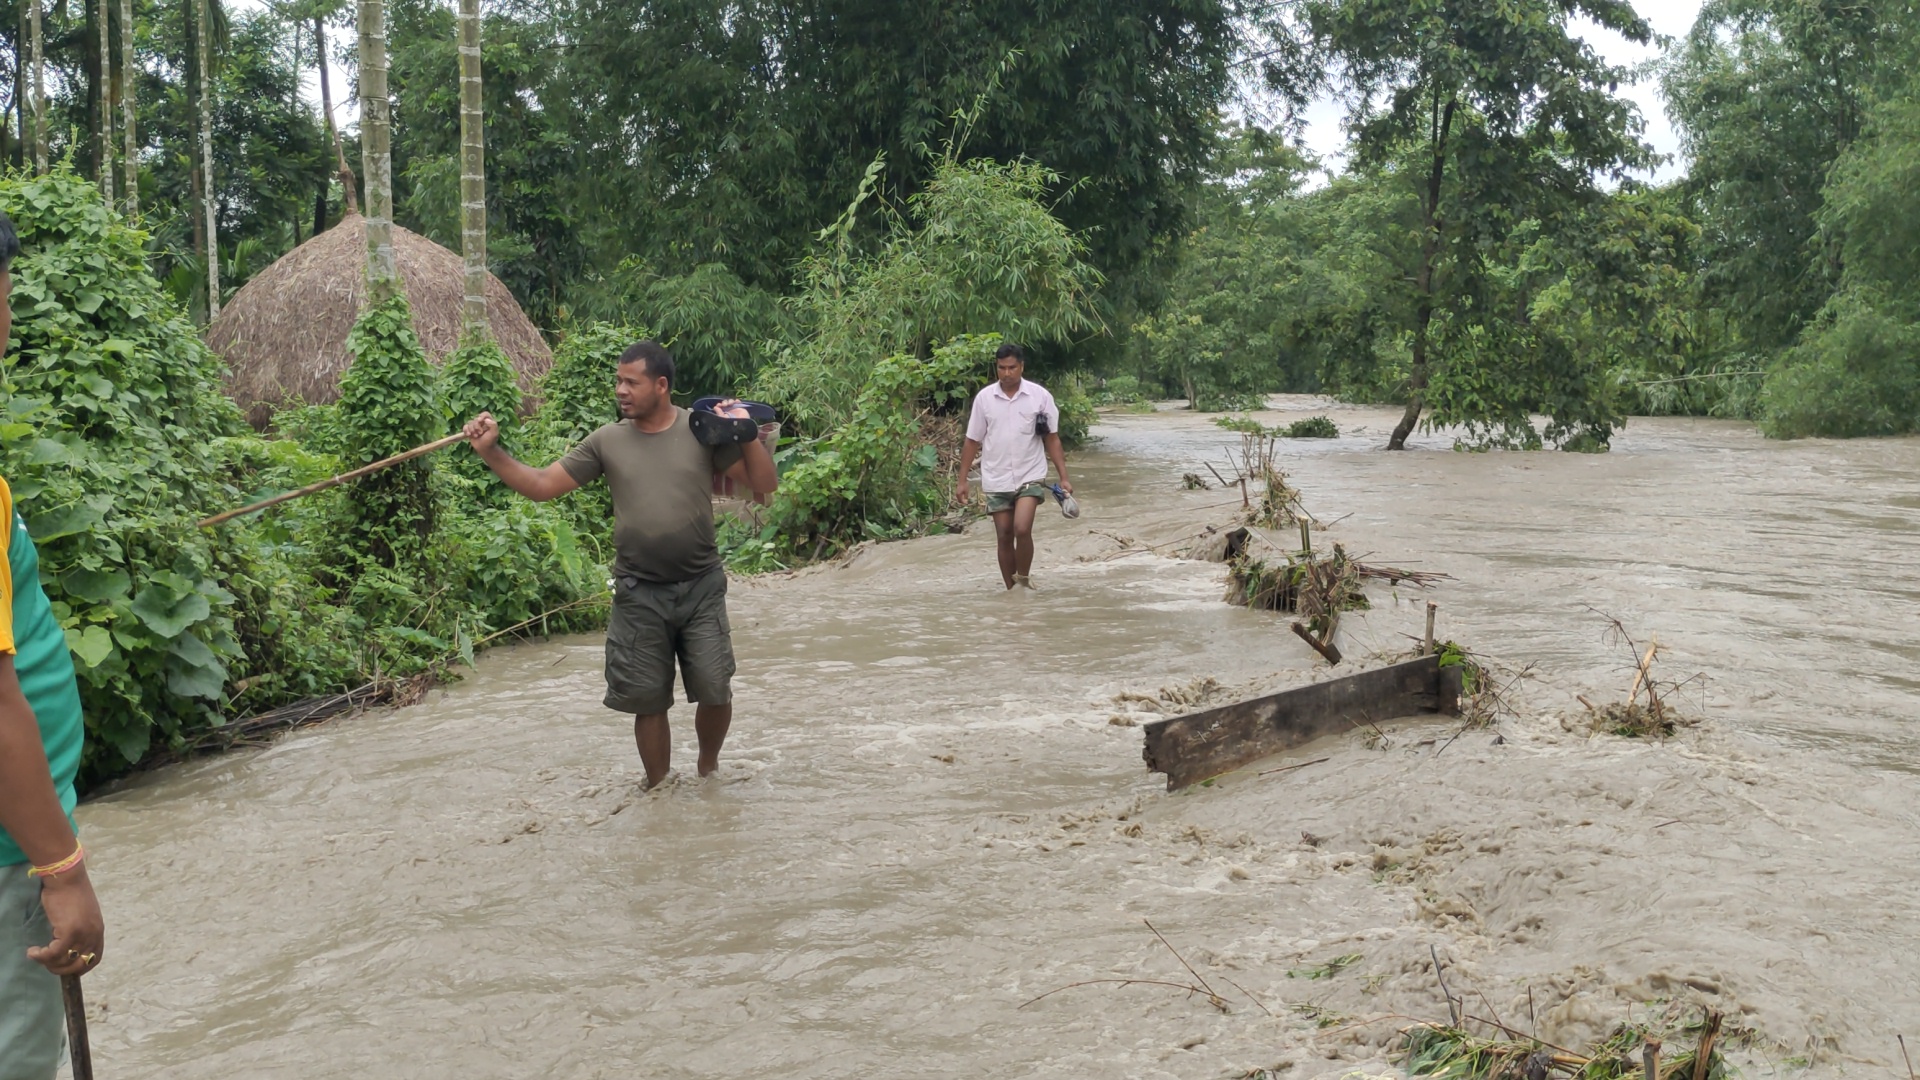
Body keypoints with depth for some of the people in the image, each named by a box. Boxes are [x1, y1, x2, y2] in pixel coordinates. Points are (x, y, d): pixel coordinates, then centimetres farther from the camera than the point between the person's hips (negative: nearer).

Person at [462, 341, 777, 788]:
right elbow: (542, 486, 3)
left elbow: (764, 483, -2)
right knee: (647, 700, 6)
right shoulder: (607, 441, 1)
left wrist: (746, 435, -17)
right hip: (639, 594, 1)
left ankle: (708, 767, 27)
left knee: (714, 691, -2)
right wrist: (491, 452, -8)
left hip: (701, 588, -1)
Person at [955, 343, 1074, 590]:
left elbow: (1052, 439, 1)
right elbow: (972, 442, 5)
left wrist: (1064, 477, -5)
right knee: (1004, 537, 5)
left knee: (1022, 529, -19)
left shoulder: (1040, 396, -4)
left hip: (1030, 476, -2)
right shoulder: (984, 397, -1)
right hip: (996, 480, 2)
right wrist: (962, 481, 2)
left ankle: (1024, 580, 3)